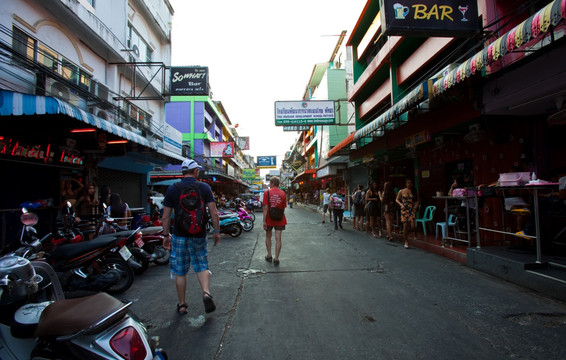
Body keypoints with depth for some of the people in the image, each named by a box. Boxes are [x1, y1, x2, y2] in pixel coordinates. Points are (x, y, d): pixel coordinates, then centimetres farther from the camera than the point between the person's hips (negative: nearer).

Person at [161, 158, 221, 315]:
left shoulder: (172, 189, -1)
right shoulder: (204, 187, -3)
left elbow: (166, 216, 0)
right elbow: (214, 213, -6)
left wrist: (166, 235, 10)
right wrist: (217, 231, 4)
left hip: (179, 236, 0)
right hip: (199, 235, 0)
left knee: (180, 272, 11)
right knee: (202, 267, 13)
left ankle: (182, 304, 21)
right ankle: (206, 292, -9)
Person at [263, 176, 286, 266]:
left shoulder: (267, 193, -8)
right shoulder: (283, 193, 0)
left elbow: (265, 207, -13)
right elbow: (284, 207, 3)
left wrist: (264, 221, -12)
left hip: (269, 218, -1)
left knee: (268, 237, 18)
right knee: (278, 238, 2)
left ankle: (269, 256, 24)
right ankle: (276, 259, 2)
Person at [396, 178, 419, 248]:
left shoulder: (414, 191, 7)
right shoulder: (401, 191, 5)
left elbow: (417, 200, 14)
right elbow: (397, 199, 10)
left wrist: (416, 204, -6)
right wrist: (401, 204, -6)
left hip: (412, 209, 0)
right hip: (404, 210, 0)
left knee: (412, 226, -12)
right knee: (405, 226, -3)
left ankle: (415, 232, 26)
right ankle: (406, 242, 9)